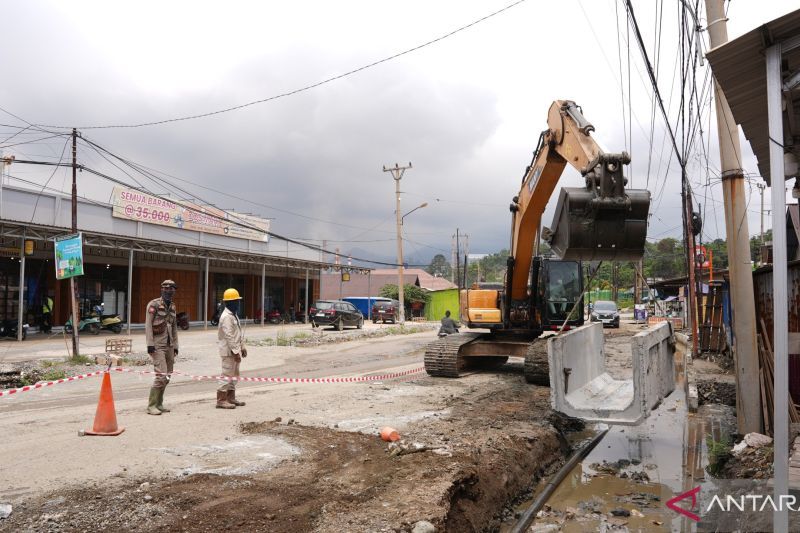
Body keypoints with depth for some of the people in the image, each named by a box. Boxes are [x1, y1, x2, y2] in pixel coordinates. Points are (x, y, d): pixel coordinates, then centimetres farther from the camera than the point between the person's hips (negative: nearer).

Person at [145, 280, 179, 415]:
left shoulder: (172, 307, 15)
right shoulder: (154, 304, -7)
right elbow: (148, 325, -12)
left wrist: (175, 346, 15)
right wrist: (150, 344, -18)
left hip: (169, 346, 7)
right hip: (158, 346, -7)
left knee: (167, 377, 8)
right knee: (161, 375, -13)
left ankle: (159, 404, 18)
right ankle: (151, 406, -4)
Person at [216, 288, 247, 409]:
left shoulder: (234, 315, 15)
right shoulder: (226, 317, -18)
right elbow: (229, 336, -22)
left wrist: (242, 347, 17)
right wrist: (235, 351, -23)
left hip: (235, 350, 10)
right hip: (229, 351, -10)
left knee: (234, 375, 15)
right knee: (227, 375, -6)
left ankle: (231, 398, 24)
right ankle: (221, 400, 0)